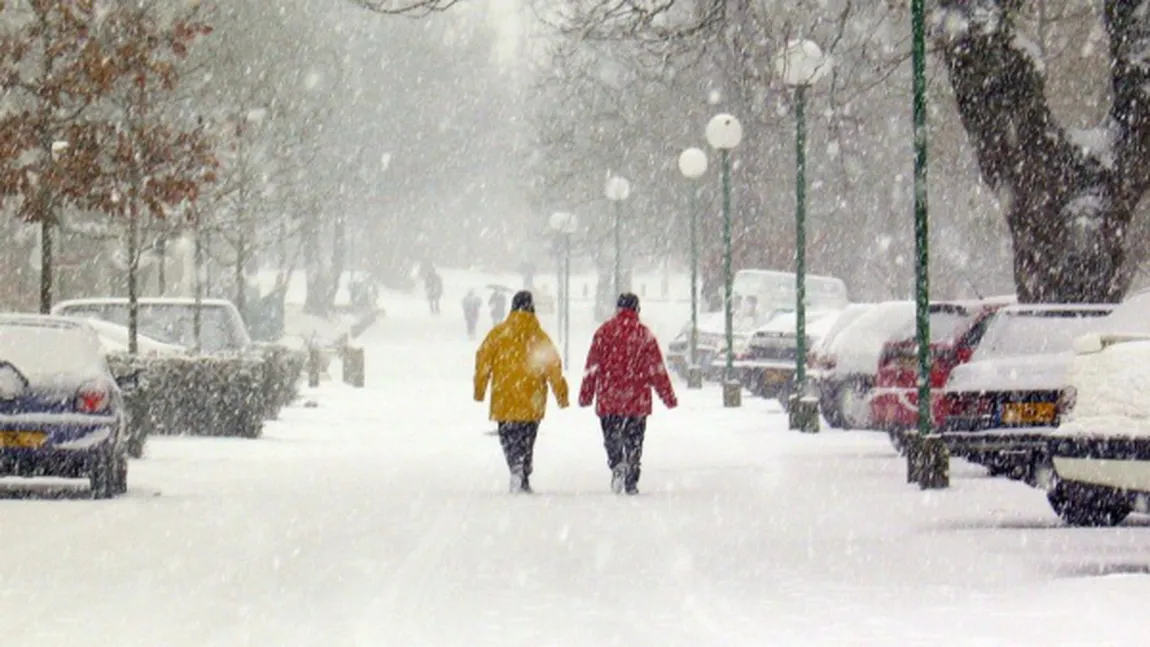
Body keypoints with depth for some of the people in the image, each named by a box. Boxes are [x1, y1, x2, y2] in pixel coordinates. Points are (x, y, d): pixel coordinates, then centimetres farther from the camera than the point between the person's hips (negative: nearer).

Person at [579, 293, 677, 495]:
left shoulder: (604, 331, 1)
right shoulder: (644, 334, 1)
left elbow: (592, 366, 0)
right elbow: (657, 368, 3)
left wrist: (586, 395, 7)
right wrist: (668, 396, 9)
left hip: (608, 401, 0)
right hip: (637, 401, 0)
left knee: (612, 440, 7)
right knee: (634, 442, 7)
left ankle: (616, 465, -20)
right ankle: (631, 482, 3)